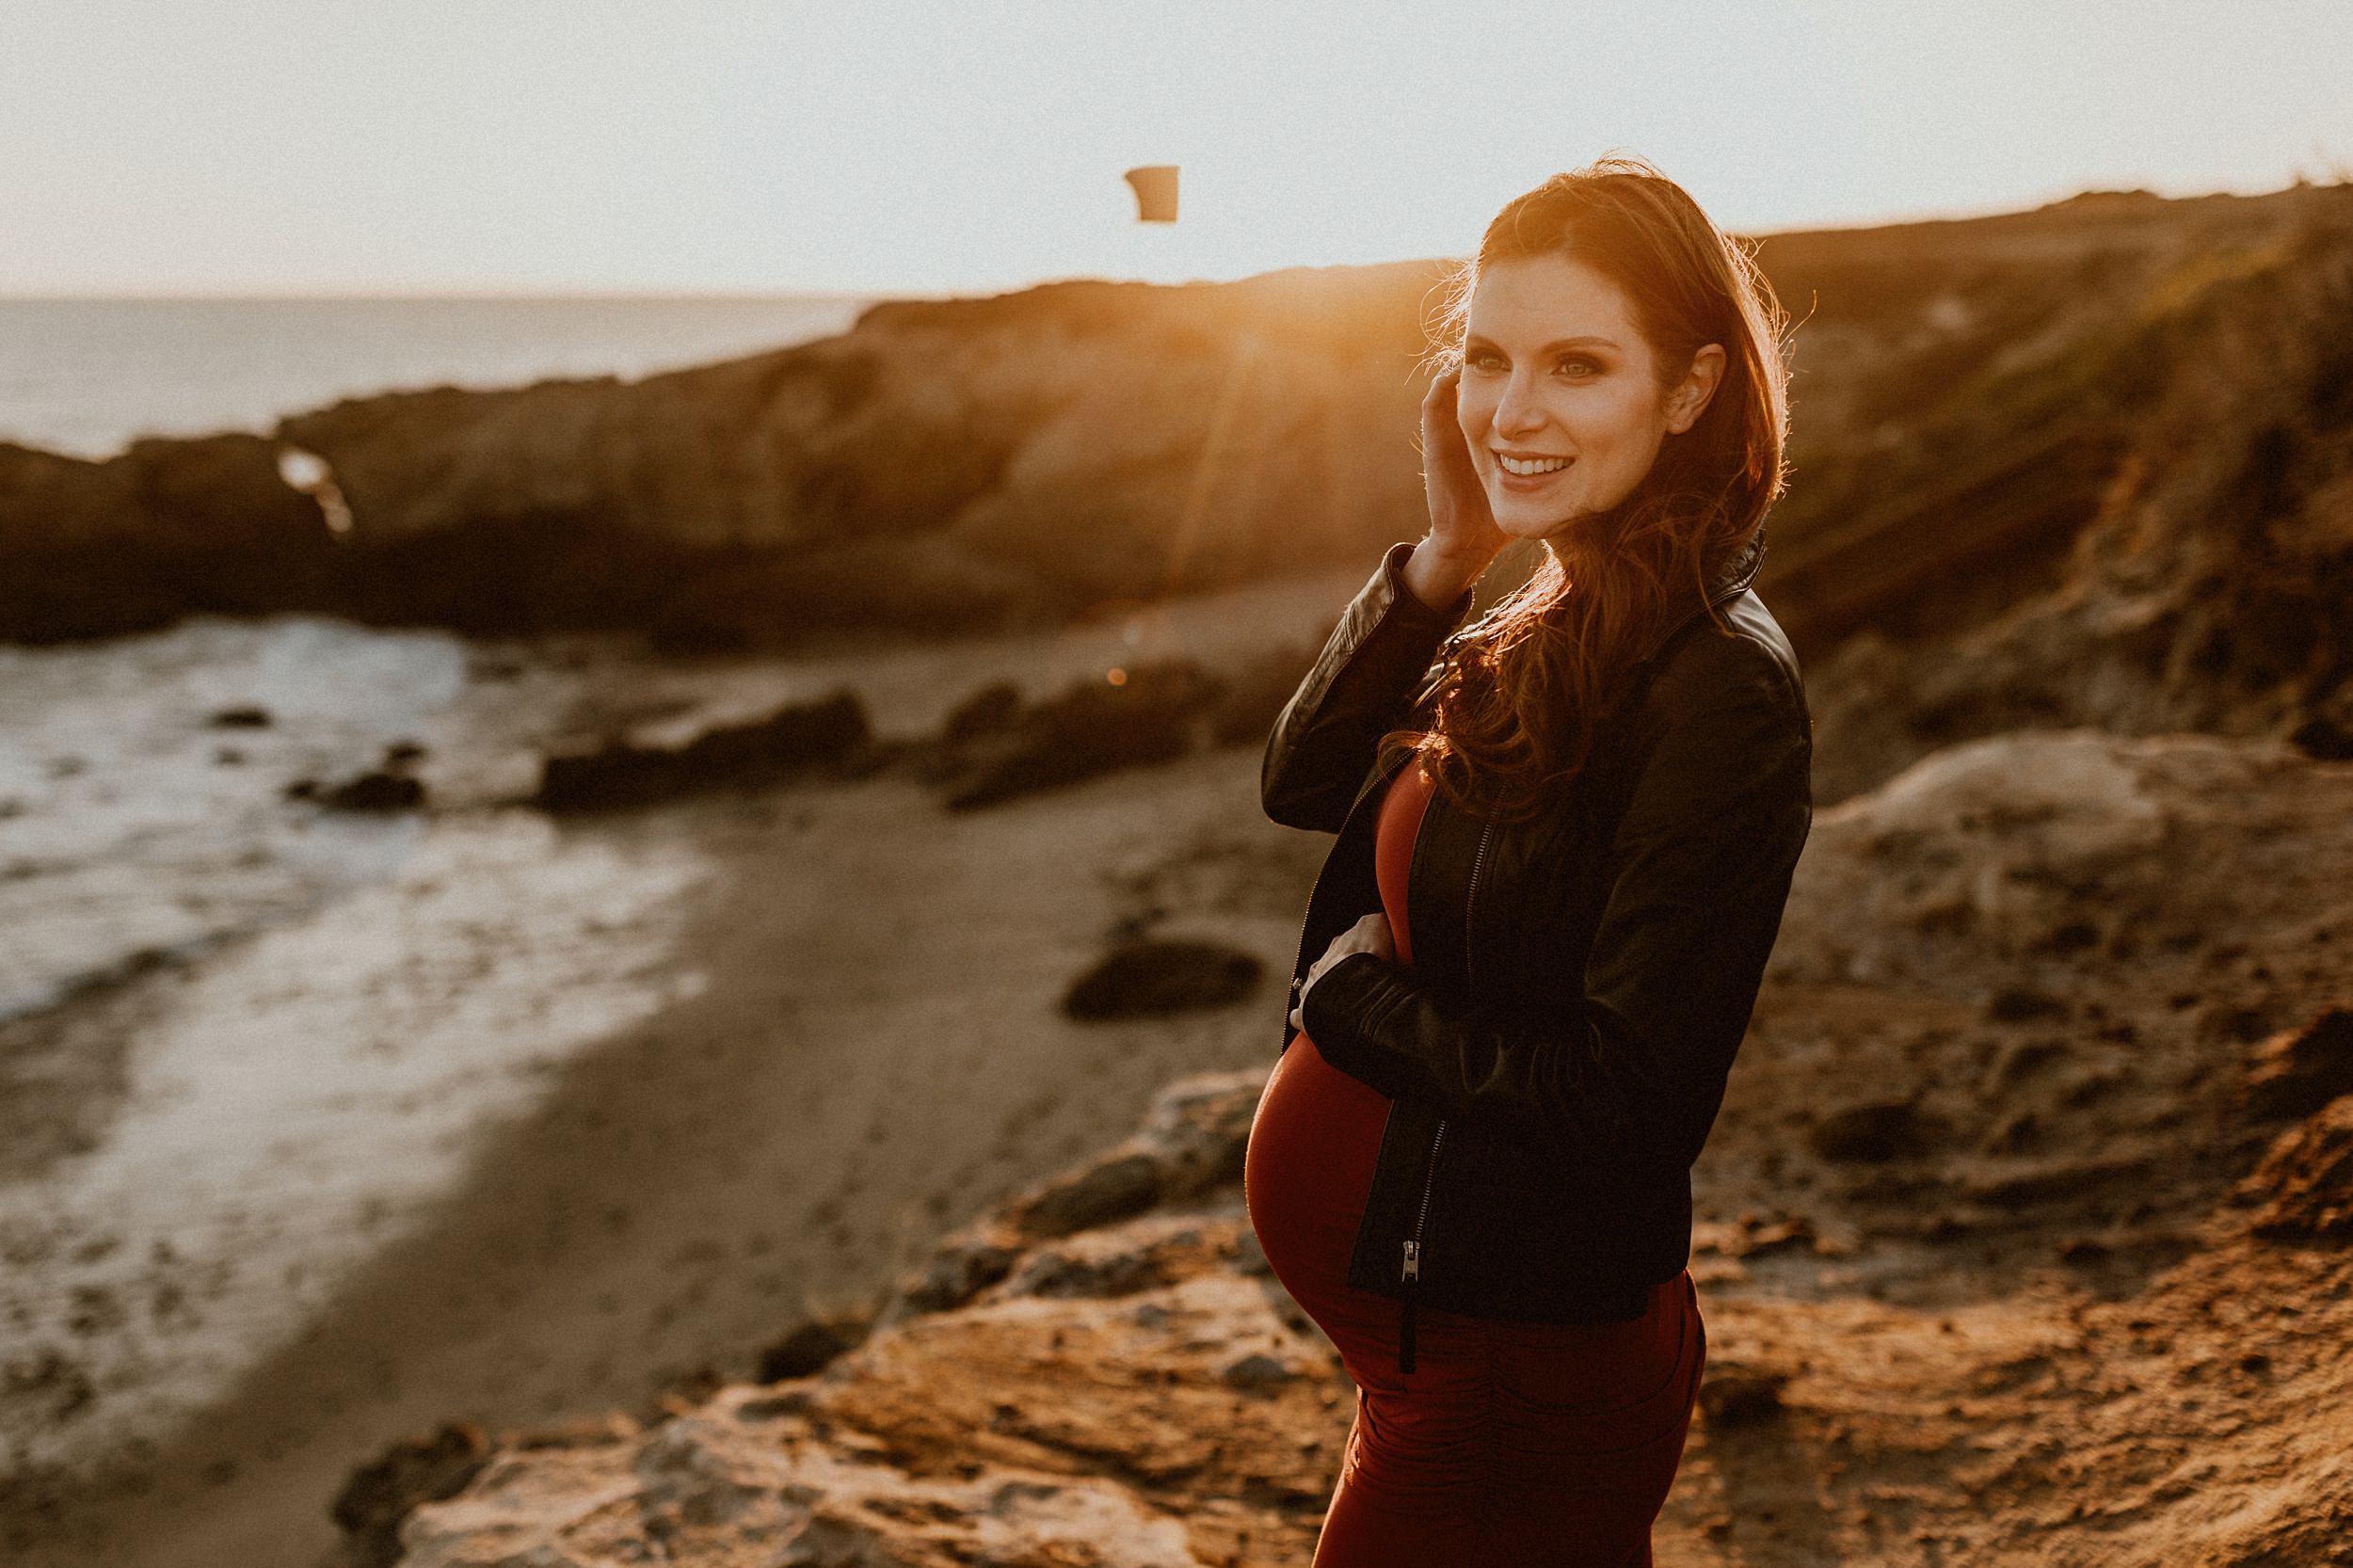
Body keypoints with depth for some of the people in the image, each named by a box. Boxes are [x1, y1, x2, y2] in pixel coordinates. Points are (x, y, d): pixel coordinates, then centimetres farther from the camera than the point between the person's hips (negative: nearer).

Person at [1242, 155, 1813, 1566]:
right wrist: (1442, 561, -7)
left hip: (1520, 1357, -8)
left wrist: (1355, 995, -13)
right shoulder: (1567, 624, 3)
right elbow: (1305, 782, 7)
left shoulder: (1720, 692, -24)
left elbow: (1625, 1102, -27)